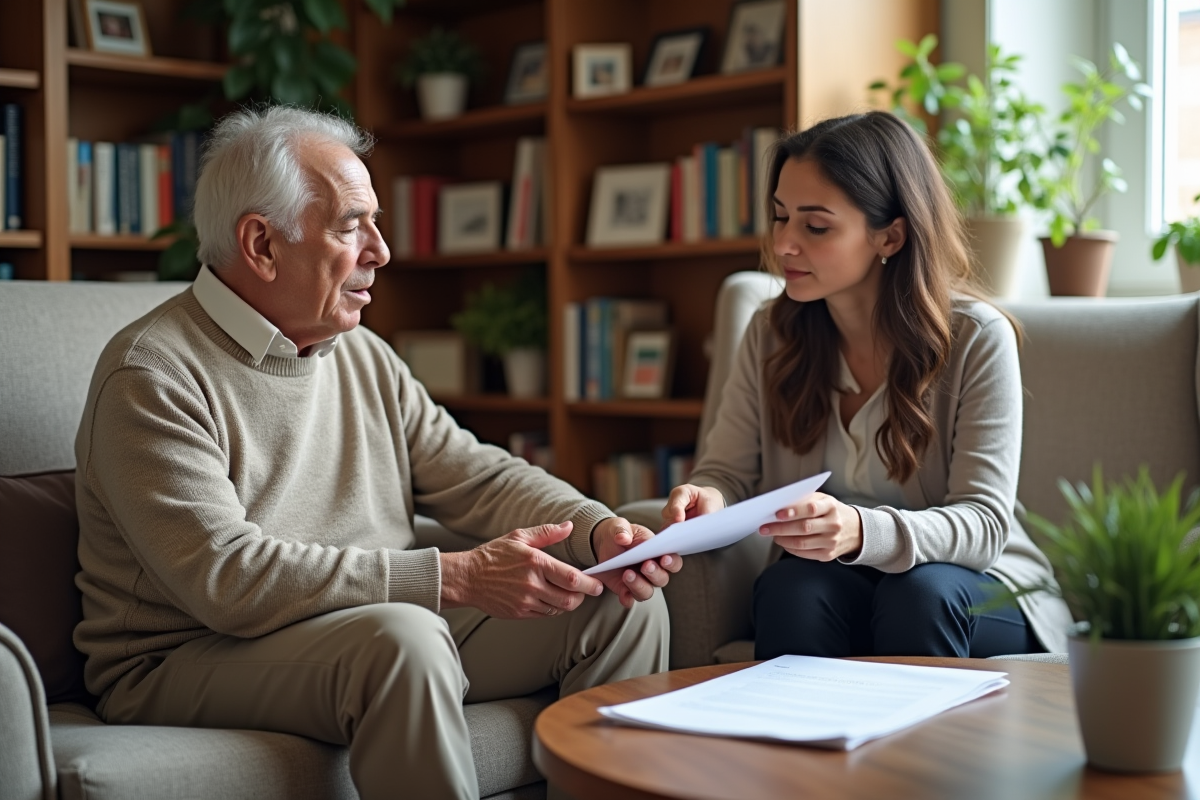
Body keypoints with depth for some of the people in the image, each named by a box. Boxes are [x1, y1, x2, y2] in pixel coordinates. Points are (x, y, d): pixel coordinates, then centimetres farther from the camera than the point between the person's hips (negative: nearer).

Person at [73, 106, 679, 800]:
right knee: (404, 636, -37)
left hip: (378, 635, 7)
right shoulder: (153, 375, -15)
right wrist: (457, 578, -29)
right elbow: (225, 577, -26)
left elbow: (477, 476, 9)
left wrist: (601, 532, -11)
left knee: (624, 604, -2)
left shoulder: (366, 357, 11)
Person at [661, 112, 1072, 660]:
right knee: (789, 587, -31)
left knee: (918, 591, -34)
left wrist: (863, 533, -38)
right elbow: (726, 473, 1)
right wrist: (706, 500, -25)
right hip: (827, 589, 2)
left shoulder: (976, 338, -11)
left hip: (973, 591, -1)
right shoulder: (770, 334, 2)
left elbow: (983, 522, -18)